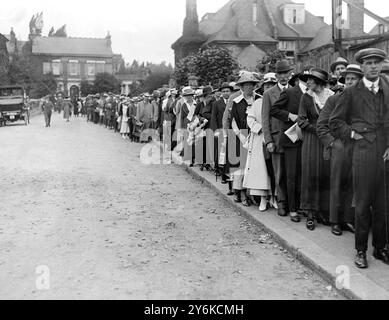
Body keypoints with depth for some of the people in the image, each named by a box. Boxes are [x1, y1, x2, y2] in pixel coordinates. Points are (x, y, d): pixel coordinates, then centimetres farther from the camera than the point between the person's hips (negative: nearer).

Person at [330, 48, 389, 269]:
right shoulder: (352, 93, 4)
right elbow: (335, 121, 10)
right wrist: (351, 133, -2)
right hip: (364, 153, -2)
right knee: (363, 204, 3)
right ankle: (361, 250, 16)